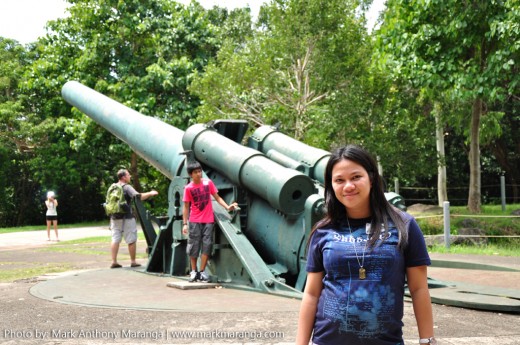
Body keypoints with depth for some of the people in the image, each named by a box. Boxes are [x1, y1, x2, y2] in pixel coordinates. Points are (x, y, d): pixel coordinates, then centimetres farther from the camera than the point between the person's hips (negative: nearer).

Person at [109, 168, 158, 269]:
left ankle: (114, 261, 4)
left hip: (114, 217, 6)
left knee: (115, 239, 6)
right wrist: (150, 193, -14)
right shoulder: (127, 187, -9)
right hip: (126, 218, -6)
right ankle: (133, 261, 8)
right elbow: (138, 196, -23)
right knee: (131, 240, 3)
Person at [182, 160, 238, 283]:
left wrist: (227, 207, -9)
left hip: (208, 220, 1)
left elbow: (217, 197, 5)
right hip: (195, 221, -1)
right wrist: (185, 223, -4)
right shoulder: (188, 188, -4)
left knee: (206, 245, -1)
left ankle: (202, 272, 7)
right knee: (193, 246, 3)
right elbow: (186, 207, 0)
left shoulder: (208, 183, 0)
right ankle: (194, 271, 16)